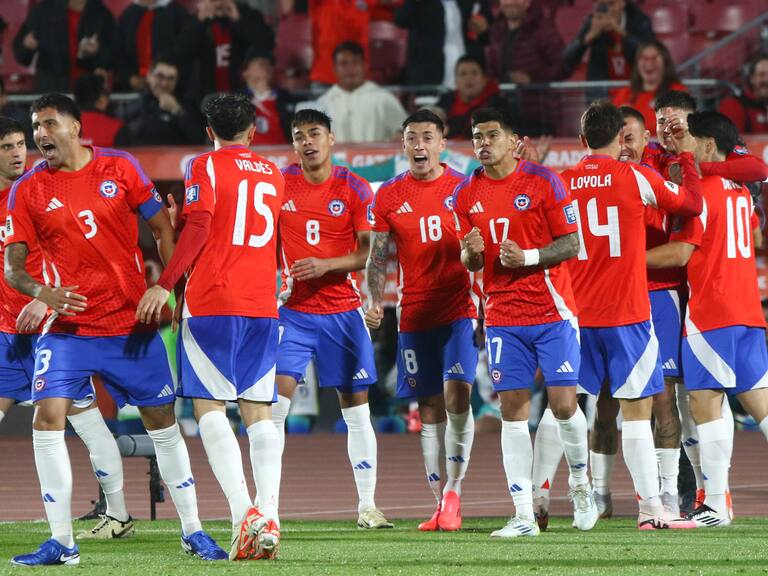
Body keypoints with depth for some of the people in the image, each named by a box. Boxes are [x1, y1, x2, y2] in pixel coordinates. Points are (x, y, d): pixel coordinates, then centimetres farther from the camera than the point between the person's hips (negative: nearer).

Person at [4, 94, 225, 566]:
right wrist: (40, 291, -23)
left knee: (163, 421, 5)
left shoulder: (121, 168, -1)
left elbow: (162, 227, 5)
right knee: (48, 418, -14)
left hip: (133, 323, 0)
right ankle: (61, 542, -7)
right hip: (67, 327, 0)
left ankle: (193, 531, 18)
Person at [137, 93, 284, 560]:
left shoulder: (207, 166, -1)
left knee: (209, 406, -4)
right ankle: (269, 517, -6)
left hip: (212, 301, -5)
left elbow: (197, 229, -12)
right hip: (263, 304, 5)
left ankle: (244, 511, -20)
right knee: (259, 409, 6)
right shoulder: (273, 174, 16)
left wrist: (165, 285, -13)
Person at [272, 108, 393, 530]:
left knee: (356, 408, 4)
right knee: (275, 403, -12)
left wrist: (326, 265, -19)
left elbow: (371, 251, -7)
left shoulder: (354, 188, -2)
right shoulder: (280, 183, 2)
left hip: (342, 311, 0)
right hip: (292, 310, 0)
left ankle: (367, 505, 11)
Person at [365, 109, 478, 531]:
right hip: (415, 315, 2)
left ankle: (453, 491, -9)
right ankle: (442, 505, 10)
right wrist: (375, 301, -7)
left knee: (457, 393, -18)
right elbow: (377, 257, 6)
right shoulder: (389, 196, 6)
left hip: (460, 309, -2)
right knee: (430, 409, 5)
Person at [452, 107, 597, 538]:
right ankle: (524, 515, -1)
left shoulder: (543, 182, -5)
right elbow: (471, 262, 13)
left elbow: (571, 245, -5)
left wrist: (528, 257, -20)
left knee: (563, 403, -6)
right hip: (503, 319, 3)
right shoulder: (467, 195, 8)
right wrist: (472, 252, -10)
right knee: (513, 410, -1)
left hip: (552, 311, -3)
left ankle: (581, 482, 22)